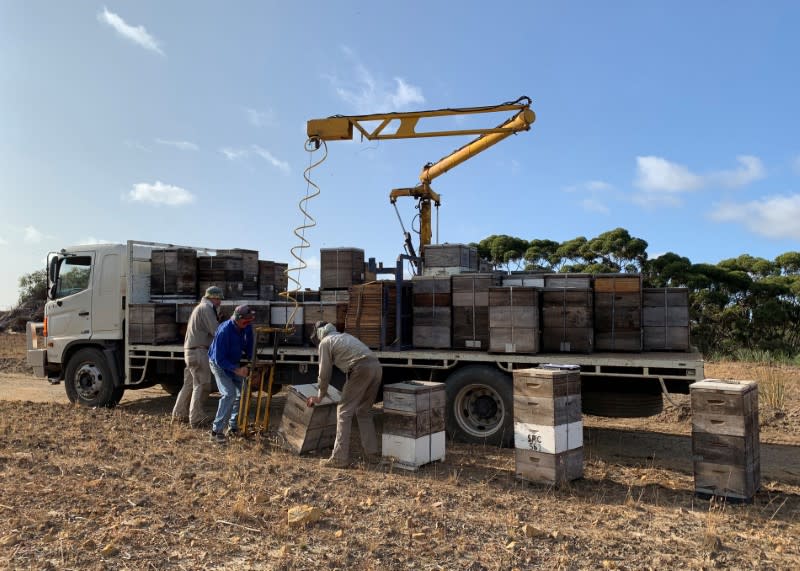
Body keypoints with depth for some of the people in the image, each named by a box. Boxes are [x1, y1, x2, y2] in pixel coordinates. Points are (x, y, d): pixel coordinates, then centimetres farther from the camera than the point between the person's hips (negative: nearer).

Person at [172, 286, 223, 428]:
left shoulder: (199, 307, 22)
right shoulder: (206, 308, -10)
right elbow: (216, 331, -17)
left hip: (190, 351, 10)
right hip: (199, 351, -10)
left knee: (190, 383, 17)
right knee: (202, 385, -8)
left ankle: (179, 413, 26)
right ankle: (196, 419, -7)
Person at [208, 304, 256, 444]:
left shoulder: (247, 327, -14)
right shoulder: (224, 330, -33)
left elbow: (249, 346, 5)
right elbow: (219, 359, -31)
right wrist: (237, 370, -37)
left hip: (234, 363, 7)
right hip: (219, 364, -7)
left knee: (242, 394, 4)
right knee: (229, 394, -20)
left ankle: (233, 427, 17)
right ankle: (216, 431, -14)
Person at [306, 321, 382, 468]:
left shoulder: (325, 342, 11)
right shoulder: (344, 335, 34)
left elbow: (324, 373, 12)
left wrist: (320, 397, 25)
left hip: (361, 369, -7)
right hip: (376, 366, 7)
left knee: (344, 411, 2)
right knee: (364, 411, 19)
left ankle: (340, 458, 2)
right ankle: (372, 454, 19)